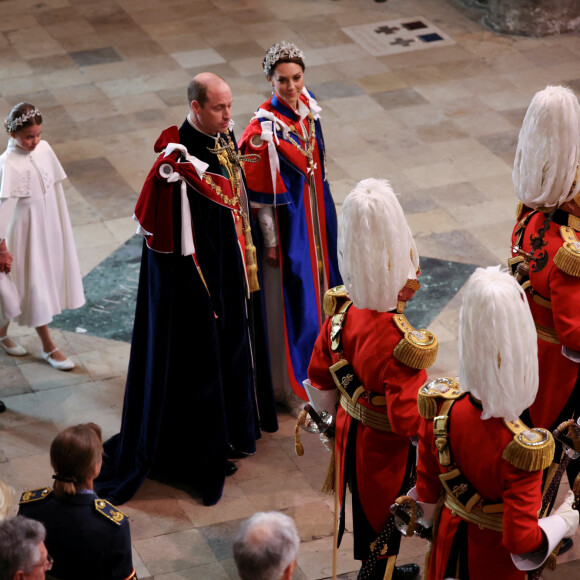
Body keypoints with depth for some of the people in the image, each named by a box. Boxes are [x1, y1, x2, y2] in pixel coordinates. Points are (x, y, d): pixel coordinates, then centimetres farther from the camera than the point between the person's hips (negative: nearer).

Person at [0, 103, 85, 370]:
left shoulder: (44, 149, -4)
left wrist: (62, 225, 13)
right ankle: (48, 347, 18)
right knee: (33, 286, 5)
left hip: (49, 226, 7)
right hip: (26, 230, -7)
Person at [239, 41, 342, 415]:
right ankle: (292, 386, 19)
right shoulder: (264, 128, -25)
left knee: (319, 281, 21)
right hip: (287, 220, -7)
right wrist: (269, 240, -16)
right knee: (291, 294, 4)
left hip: (317, 214, 7)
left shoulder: (307, 107, -3)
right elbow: (260, 192, -19)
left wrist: (324, 213, 17)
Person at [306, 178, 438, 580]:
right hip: (387, 454, -8)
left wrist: (331, 416, 19)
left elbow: (320, 378, 2)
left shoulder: (341, 312, -13)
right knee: (384, 527, 16)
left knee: (366, 514, 29)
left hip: (351, 437, 8)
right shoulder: (402, 343, -37)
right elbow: (408, 419, -31)